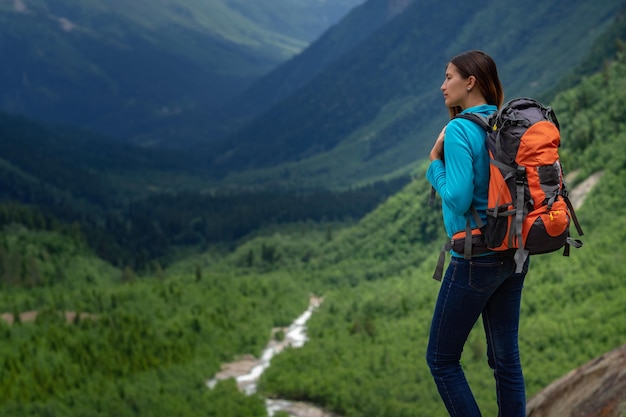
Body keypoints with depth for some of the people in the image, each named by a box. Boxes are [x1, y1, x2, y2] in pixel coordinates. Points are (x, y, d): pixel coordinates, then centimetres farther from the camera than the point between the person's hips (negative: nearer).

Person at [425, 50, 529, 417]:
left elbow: (458, 199, -22)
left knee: (442, 359, 7)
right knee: (506, 358, 13)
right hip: (513, 254, 8)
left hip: (476, 259, -8)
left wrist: (435, 162, -7)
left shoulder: (459, 130, -16)